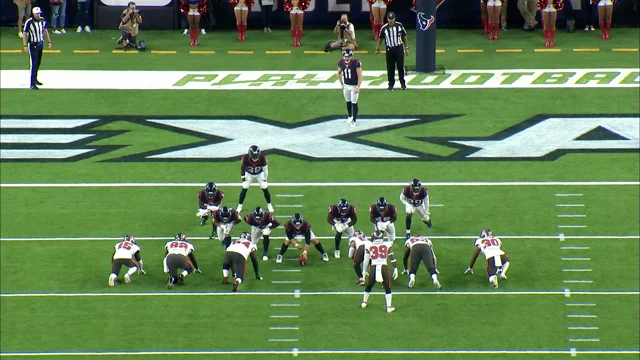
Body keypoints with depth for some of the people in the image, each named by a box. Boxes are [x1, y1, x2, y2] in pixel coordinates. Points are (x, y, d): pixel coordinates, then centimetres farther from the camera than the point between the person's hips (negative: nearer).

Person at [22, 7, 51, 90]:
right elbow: (24, 33, -13)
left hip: (40, 44, 6)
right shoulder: (29, 22, -18)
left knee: (38, 63, 15)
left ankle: (35, 79, 30)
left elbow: (45, 30, 14)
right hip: (32, 45, -6)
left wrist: (49, 41, 14)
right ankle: (32, 84, -12)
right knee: (33, 64, -11)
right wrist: (25, 45, -17)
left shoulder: (43, 20, -1)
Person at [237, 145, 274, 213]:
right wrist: (243, 179, -12)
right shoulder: (245, 158, -33)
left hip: (260, 174, 0)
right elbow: (242, 169, -15)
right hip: (249, 174, 0)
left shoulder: (262, 158, -33)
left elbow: (265, 169, -16)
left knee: (265, 188, -5)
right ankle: (239, 206, 5)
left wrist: (264, 180, -13)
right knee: (244, 188, -9)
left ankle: (269, 205, 14)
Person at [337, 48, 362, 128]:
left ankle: (354, 120, 3)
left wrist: (358, 87, -19)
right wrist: (341, 84, 8)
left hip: (354, 86, -5)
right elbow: (339, 73, 11)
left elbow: (360, 76, -18)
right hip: (346, 85, 5)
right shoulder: (341, 62, -7)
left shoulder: (356, 63, -22)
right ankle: (350, 116, 33)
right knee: (348, 102, 15)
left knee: (354, 103, -3)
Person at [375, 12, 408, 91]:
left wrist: (406, 48, 8)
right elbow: (380, 38, 9)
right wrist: (377, 49, 10)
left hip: (399, 48, 0)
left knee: (400, 66, 2)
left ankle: (402, 82, 17)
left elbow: (404, 36, 7)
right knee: (390, 68, 3)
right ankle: (391, 84, 14)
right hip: (389, 49, 0)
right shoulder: (384, 28, -5)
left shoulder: (399, 25, -3)